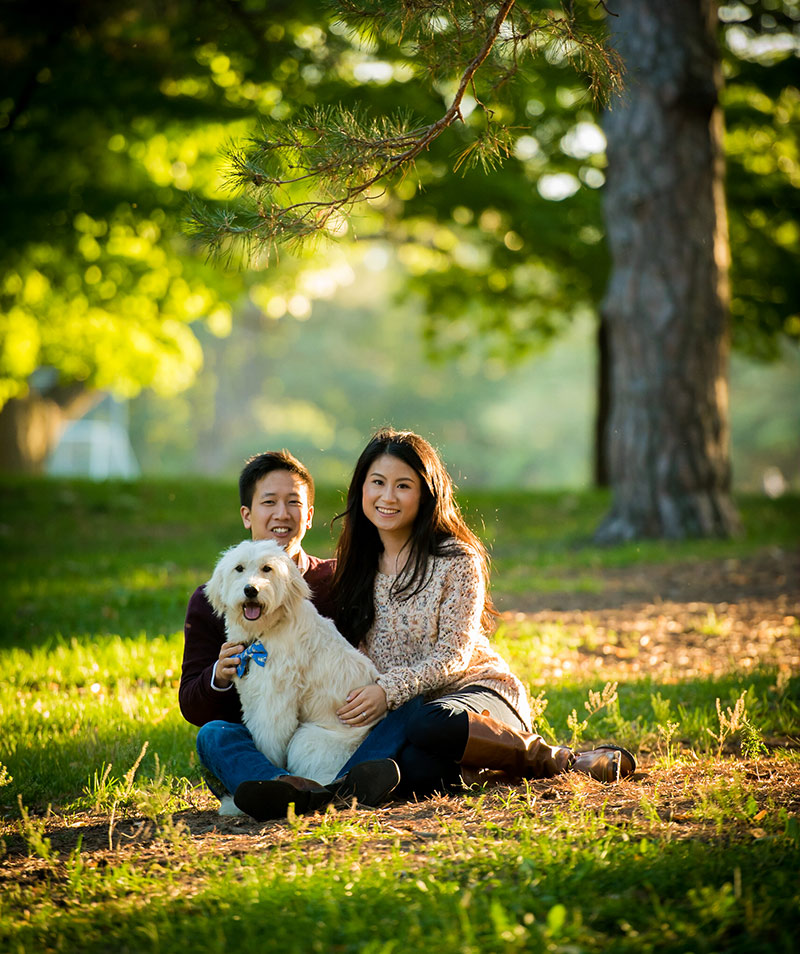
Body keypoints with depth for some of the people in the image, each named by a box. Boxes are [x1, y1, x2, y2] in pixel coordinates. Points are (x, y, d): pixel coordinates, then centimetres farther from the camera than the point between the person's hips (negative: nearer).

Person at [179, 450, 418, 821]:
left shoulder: (337, 582, 12)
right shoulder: (210, 600, 9)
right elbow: (192, 708, 7)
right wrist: (218, 677, -17)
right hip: (258, 743, -1)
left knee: (408, 704, -20)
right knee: (213, 735, -30)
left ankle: (346, 785, -51)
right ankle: (294, 791, -62)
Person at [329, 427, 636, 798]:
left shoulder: (457, 561, -6)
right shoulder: (356, 565, 10)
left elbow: (452, 657, -12)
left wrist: (388, 690, -26)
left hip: (477, 689, -2)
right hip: (401, 712, 3)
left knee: (431, 725, -41)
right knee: (412, 773, -36)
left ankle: (544, 757, -16)